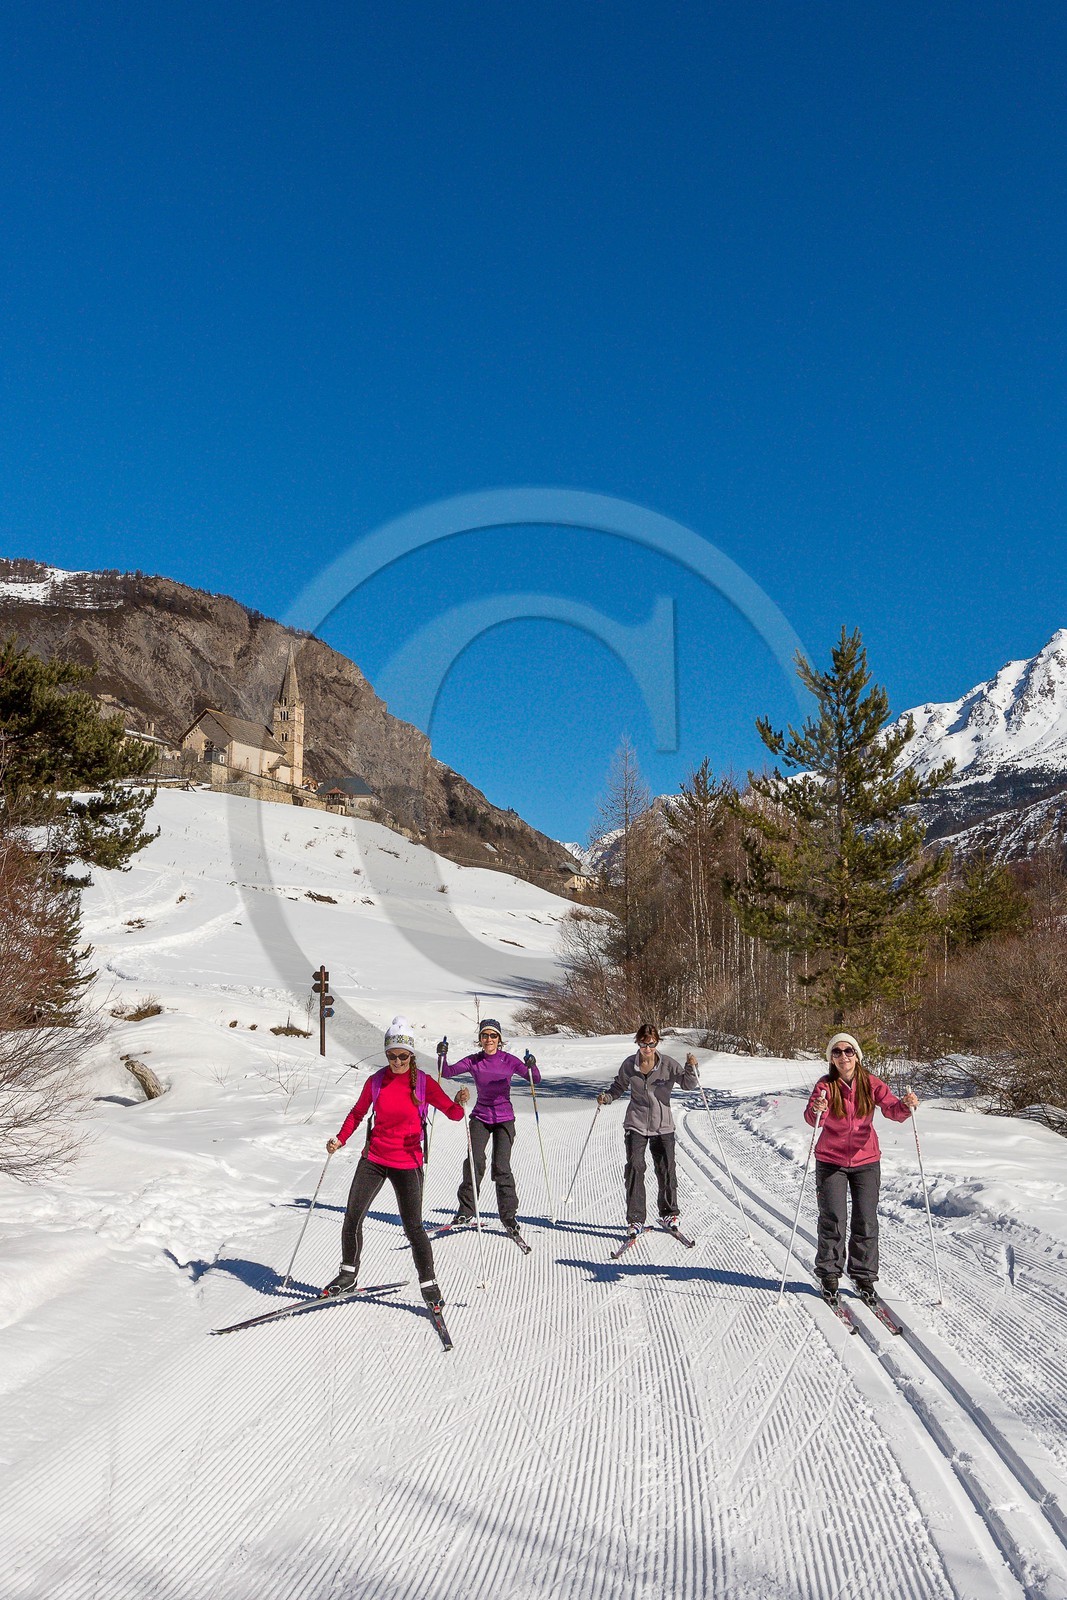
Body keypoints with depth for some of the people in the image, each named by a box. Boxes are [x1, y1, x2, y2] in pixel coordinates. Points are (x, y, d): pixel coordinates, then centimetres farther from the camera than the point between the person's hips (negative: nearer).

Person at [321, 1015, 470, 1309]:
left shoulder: (423, 1082, -7)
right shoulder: (376, 1081, -1)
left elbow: (453, 1113, -10)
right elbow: (358, 1113, 11)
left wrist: (460, 1103, -32)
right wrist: (340, 1139, -3)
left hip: (407, 1163, -3)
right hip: (373, 1158, 3)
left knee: (413, 1225, -4)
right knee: (352, 1217, 2)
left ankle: (428, 1282, 14)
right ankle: (348, 1274, 24)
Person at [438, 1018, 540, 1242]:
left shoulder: (508, 1061, -6)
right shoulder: (473, 1061, -1)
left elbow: (535, 1079, -10)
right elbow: (448, 1072, -3)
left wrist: (531, 1066, -31)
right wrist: (442, 1056, -21)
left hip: (504, 1118, -1)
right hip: (480, 1117, 1)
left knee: (501, 1166, -11)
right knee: (474, 1162, -12)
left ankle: (508, 1216, 2)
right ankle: (466, 1211, 4)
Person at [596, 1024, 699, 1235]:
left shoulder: (668, 1064, -6)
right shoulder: (629, 1064, -2)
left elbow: (689, 1084, -5)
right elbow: (619, 1086, 12)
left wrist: (691, 1068, -24)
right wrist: (607, 1097, -6)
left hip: (663, 1125, 0)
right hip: (636, 1124, 0)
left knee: (666, 1169, 4)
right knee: (635, 1168, -10)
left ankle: (669, 1213, 26)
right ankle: (635, 1219, -2)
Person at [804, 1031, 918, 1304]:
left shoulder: (871, 1084, -6)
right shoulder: (825, 1086, -11)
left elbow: (892, 1109, -18)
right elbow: (812, 1118, -25)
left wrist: (906, 1106, -40)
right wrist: (816, 1112, -48)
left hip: (866, 1161, 2)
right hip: (831, 1161, -1)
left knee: (866, 1222, 4)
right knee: (832, 1220, 0)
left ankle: (864, 1277, 19)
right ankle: (829, 1275, 16)